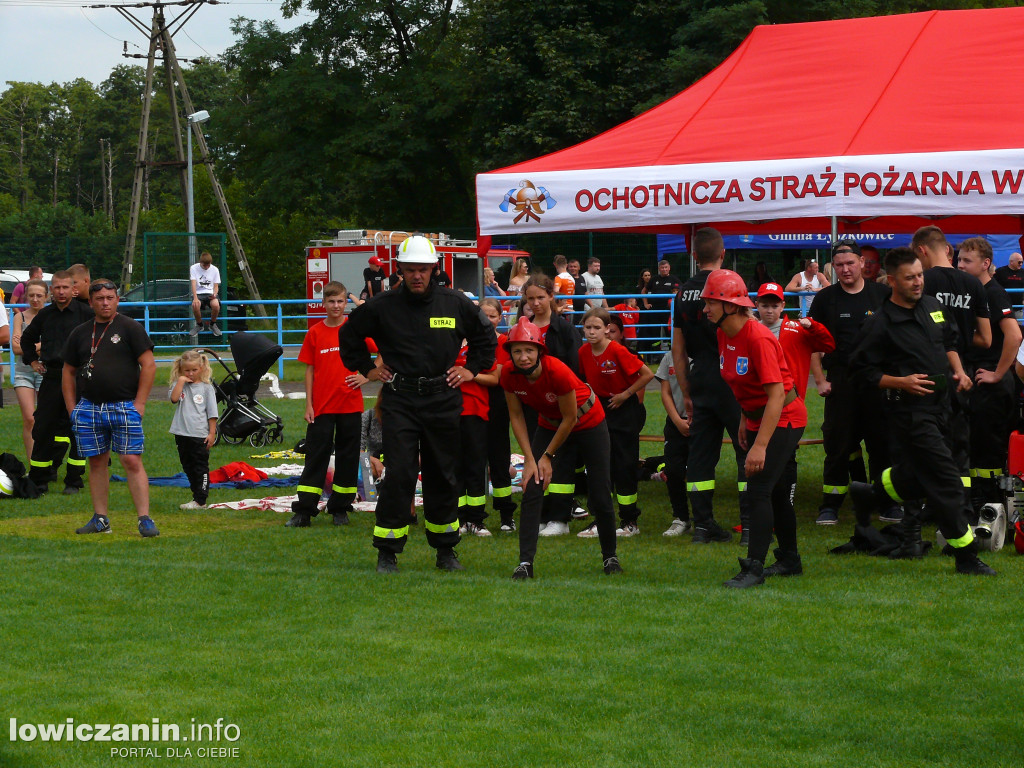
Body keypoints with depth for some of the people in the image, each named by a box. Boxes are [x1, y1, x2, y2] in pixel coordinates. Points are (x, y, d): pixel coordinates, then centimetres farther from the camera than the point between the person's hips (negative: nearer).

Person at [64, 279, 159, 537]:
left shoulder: (129, 328, 1)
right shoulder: (80, 333, 13)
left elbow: (149, 365, -2)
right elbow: (68, 372, 19)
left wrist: (139, 403, -7)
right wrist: (72, 408, 9)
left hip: (125, 407, -4)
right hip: (89, 408, 4)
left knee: (132, 461, -9)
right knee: (97, 462, 7)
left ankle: (145, 519, -9)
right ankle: (100, 519, 14)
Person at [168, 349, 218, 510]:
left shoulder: (206, 388, 0)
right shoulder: (179, 385, 7)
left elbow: (212, 413, 1)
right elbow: (174, 398, -15)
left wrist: (212, 433, -4)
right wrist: (181, 381, -13)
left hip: (200, 435, -4)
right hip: (182, 434, 4)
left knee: (201, 468, -1)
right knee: (188, 468, 12)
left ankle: (200, 501, 0)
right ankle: (197, 495, 22)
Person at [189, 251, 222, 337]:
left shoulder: (214, 270, 4)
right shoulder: (194, 268, -1)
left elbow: (216, 286, 7)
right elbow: (193, 284, -10)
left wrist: (214, 294, -18)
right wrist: (195, 298, -25)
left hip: (210, 293, 1)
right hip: (198, 293, -1)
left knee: (216, 305, -34)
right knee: (195, 306, -36)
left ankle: (212, 324, -2)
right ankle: (199, 325, -3)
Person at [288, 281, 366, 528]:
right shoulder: (315, 333, 2)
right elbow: (310, 370, 5)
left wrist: (366, 376, -4)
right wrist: (309, 404, 0)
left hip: (350, 403, 0)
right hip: (321, 406, 0)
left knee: (348, 456, 6)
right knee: (316, 455, 1)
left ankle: (340, 509, 15)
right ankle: (303, 512, 1)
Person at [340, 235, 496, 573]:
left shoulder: (455, 304, 4)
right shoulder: (382, 307, 0)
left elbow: (485, 335, 20)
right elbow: (350, 335, 15)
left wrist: (472, 368, 12)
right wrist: (366, 368, 10)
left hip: (443, 401, 2)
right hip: (399, 400, -2)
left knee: (442, 475, 9)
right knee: (399, 475, -9)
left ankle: (446, 549, 20)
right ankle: (387, 551, -2)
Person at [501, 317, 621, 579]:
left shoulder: (557, 371, -36)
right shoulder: (509, 375, -23)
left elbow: (570, 419, -23)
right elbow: (516, 416, -9)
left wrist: (548, 456, -16)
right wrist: (530, 459, -14)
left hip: (588, 424, -4)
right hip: (550, 426, 4)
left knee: (600, 496, 1)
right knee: (532, 490, -12)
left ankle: (610, 556, 23)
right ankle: (525, 562, -11)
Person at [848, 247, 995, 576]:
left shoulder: (934, 306, 8)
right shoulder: (881, 324, -13)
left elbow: (949, 343, 24)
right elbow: (862, 368, -10)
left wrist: (958, 371, 8)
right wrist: (902, 382, -19)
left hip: (939, 406, 7)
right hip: (910, 410, -7)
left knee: (915, 477, 16)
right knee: (945, 481, -9)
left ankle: (868, 495, 43)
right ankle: (966, 556, -3)